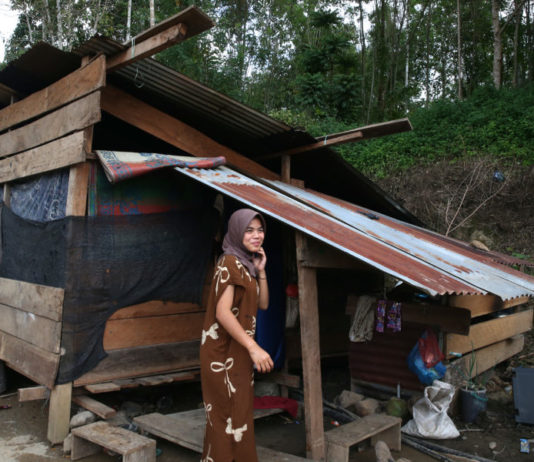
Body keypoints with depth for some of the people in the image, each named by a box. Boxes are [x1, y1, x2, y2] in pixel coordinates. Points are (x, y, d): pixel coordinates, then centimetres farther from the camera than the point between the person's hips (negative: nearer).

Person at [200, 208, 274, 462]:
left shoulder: (247, 264, 10)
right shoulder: (229, 263, -16)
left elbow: (263, 304, 11)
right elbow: (222, 312, -25)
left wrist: (261, 271, -1)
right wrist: (254, 347, -28)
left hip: (238, 352, 9)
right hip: (224, 353, -9)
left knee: (236, 415, 19)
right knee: (230, 416, 0)